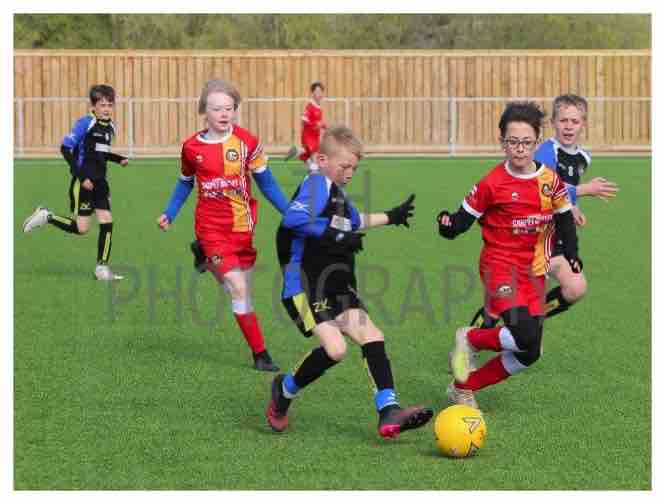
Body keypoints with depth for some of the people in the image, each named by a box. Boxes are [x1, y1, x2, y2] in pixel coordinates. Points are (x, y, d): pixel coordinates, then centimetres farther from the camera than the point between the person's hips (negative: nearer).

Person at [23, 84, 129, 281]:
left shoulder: (110, 127, 10)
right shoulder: (85, 123, -12)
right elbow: (66, 148, -14)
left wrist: (119, 159, 8)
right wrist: (82, 176, -18)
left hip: (100, 183, 7)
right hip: (83, 182, -7)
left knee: (107, 221, -3)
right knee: (81, 228, -7)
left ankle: (102, 268, 4)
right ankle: (46, 216, 16)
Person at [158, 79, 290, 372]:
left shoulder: (247, 142, -4)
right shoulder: (192, 147, -3)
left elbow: (265, 183, 3)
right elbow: (185, 183, 15)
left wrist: (290, 211, -3)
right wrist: (169, 215, 10)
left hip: (244, 227, 3)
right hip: (211, 227, -2)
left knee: (241, 289, 13)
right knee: (239, 289, -12)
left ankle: (205, 256, 42)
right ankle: (259, 354, -6)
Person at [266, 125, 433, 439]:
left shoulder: (336, 191, 21)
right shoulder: (316, 184, -10)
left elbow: (353, 221, 43)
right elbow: (294, 219, -30)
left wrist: (391, 217, 52)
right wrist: (337, 237, -24)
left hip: (338, 289, 10)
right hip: (307, 287, -10)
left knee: (372, 337, -6)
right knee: (335, 348, -21)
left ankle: (389, 412, -12)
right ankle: (284, 390, 3)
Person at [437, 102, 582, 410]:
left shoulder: (550, 180, 2)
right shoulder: (492, 183, -10)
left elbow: (565, 219, 15)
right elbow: (465, 219, -5)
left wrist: (572, 255, 5)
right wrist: (448, 226, -26)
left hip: (534, 271, 6)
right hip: (500, 264, -6)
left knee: (528, 355, 5)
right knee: (525, 335, -27)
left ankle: (463, 387, 23)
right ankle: (469, 340, 2)